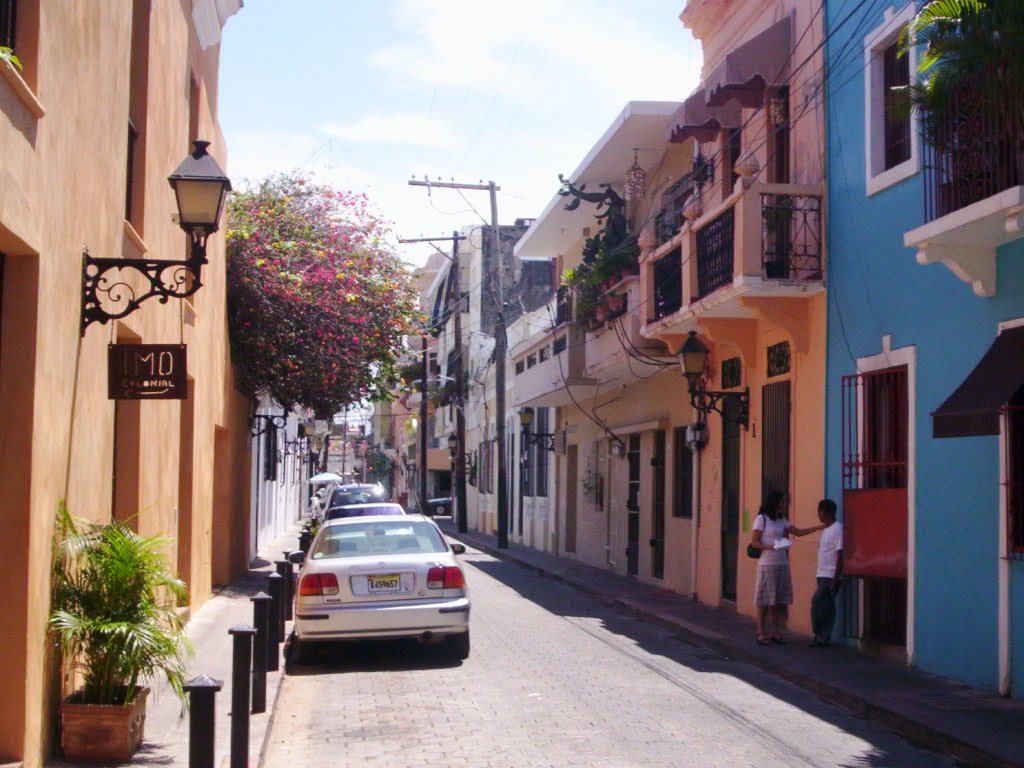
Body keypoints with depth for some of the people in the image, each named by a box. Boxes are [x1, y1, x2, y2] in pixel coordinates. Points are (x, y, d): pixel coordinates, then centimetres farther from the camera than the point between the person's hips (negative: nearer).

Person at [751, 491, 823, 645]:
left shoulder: (782, 520, 15)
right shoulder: (762, 519, -4)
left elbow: (798, 532, 16)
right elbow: (754, 542, -7)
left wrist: (819, 527, 8)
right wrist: (770, 547, -23)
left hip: (782, 564, 6)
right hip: (767, 564, -6)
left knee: (779, 599, 5)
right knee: (764, 600, -5)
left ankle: (775, 632, 11)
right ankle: (761, 632, -1)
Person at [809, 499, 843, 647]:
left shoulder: (837, 529, -13)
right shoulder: (826, 530, 16)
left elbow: (840, 554, -17)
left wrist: (835, 578, -20)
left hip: (831, 576, -9)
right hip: (823, 576, 9)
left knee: (817, 604, -12)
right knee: (826, 608, 8)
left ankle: (820, 636, -4)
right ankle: (824, 638, 10)